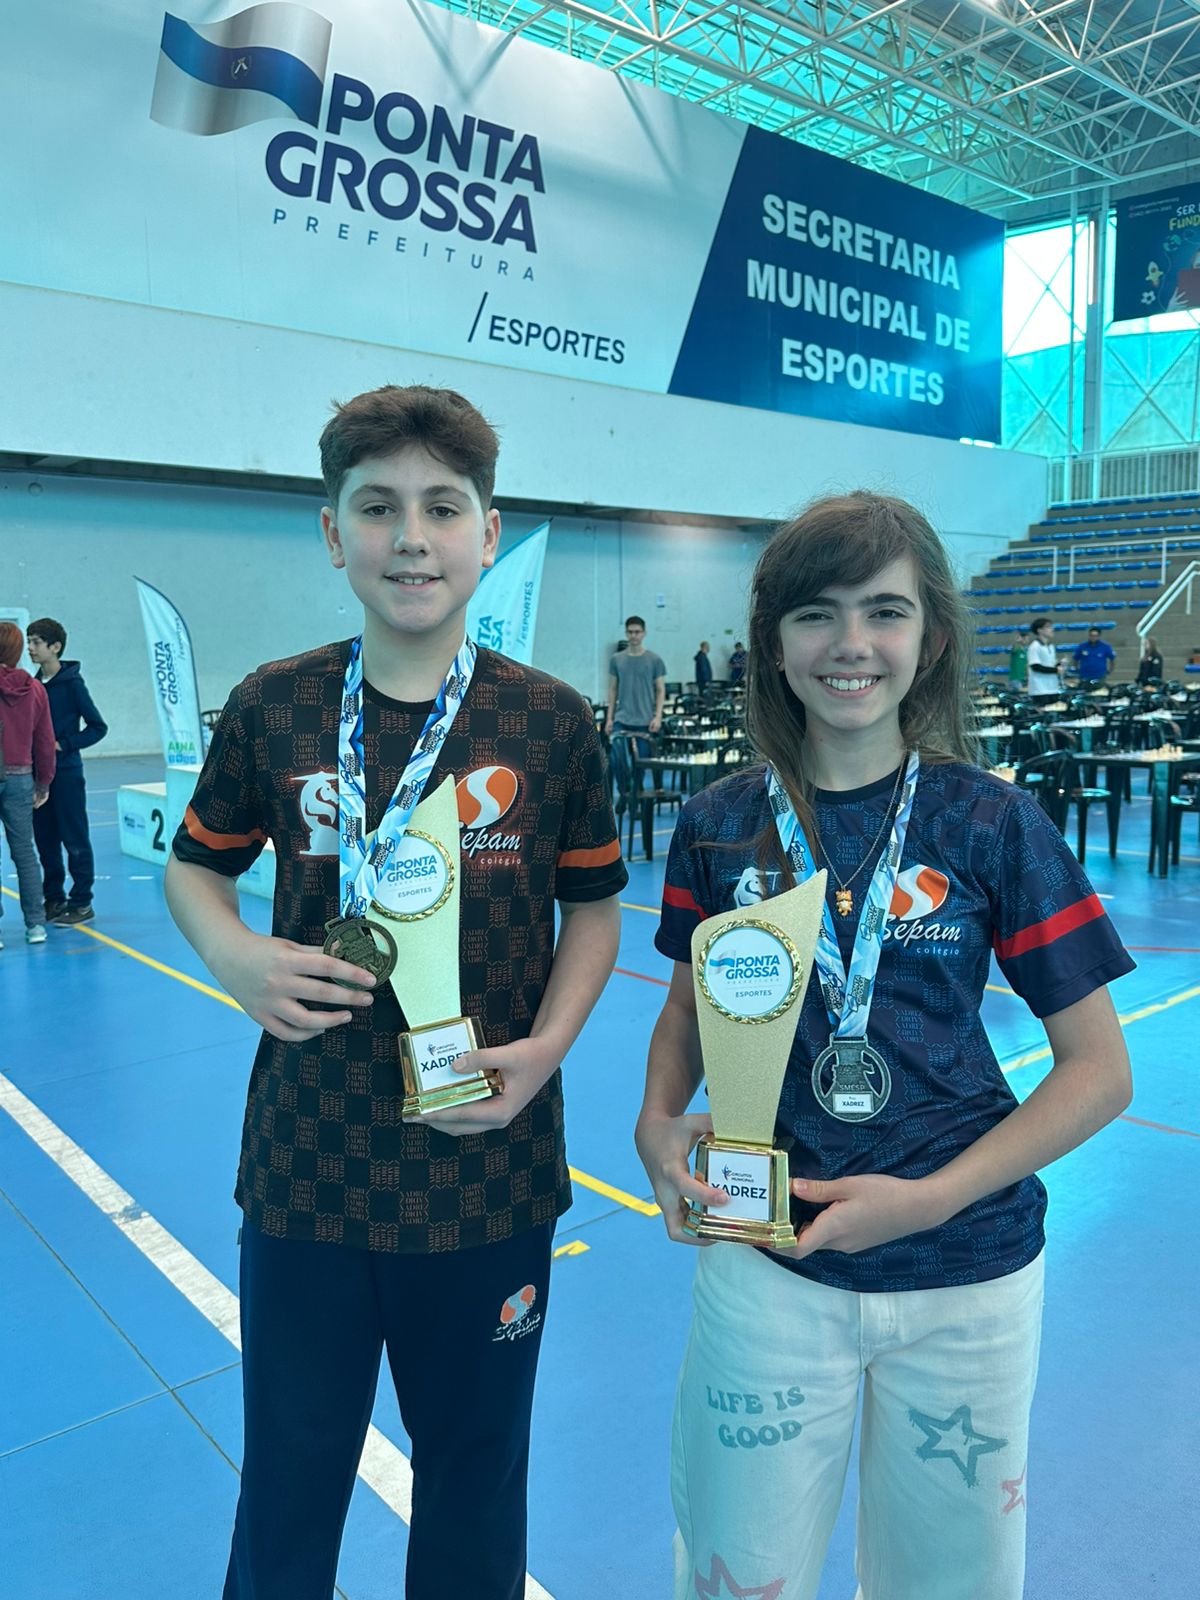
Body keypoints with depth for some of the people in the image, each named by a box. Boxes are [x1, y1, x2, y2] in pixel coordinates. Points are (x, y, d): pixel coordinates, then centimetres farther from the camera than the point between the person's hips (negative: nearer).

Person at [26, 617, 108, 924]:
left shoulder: (72, 683, -9)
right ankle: (53, 898, 21)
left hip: (66, 773, -6)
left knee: (75, 840, 0)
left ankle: (81, 902, 7)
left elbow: (98, 727, -8)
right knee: (45, 840, 11)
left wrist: (64, 745, -14)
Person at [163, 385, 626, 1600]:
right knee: (290, 1471, 19)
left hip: (488, 1170, 0)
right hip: (307, 1169, 1)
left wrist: (548, 1046, -12)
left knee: (474, 1462, 20)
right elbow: (194, 868, 9)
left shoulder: (550, 719, -6)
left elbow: (594, 907, 3)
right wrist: (235, 959, -11)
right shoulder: (270, 706, -4)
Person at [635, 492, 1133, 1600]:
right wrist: (659, 1124, -9)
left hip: (966, 1279, 0)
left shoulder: (991, 823, -9)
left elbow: (1099, 1071, -5)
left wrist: (930, 1197, -15)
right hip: (766, 1266, 1)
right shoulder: (720, 827, -3)